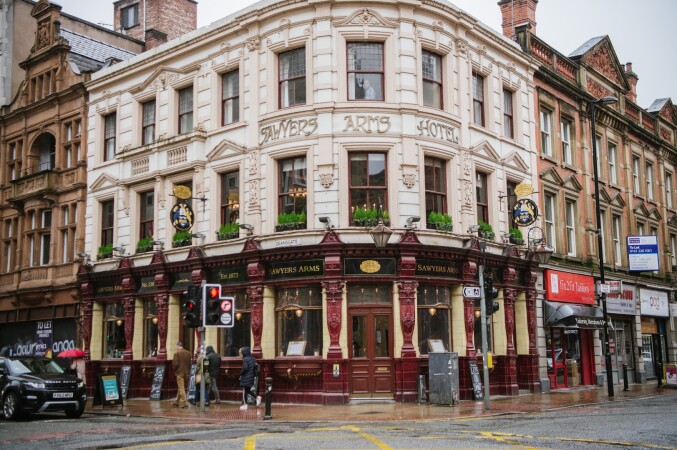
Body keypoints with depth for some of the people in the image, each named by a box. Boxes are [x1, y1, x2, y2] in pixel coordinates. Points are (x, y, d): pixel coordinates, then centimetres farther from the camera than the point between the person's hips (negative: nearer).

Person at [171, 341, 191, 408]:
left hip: (179, 372, -6)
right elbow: (190, 363, 8)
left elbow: (175, 363, -16)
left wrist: (174, 370, 2)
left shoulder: (177, 353, -13)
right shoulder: (188, 353, 5)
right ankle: (177, 401, 27)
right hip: (186, 372, 6)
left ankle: (184, 402, -6)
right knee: (181, 387, 17)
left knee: (181, 388, -2)